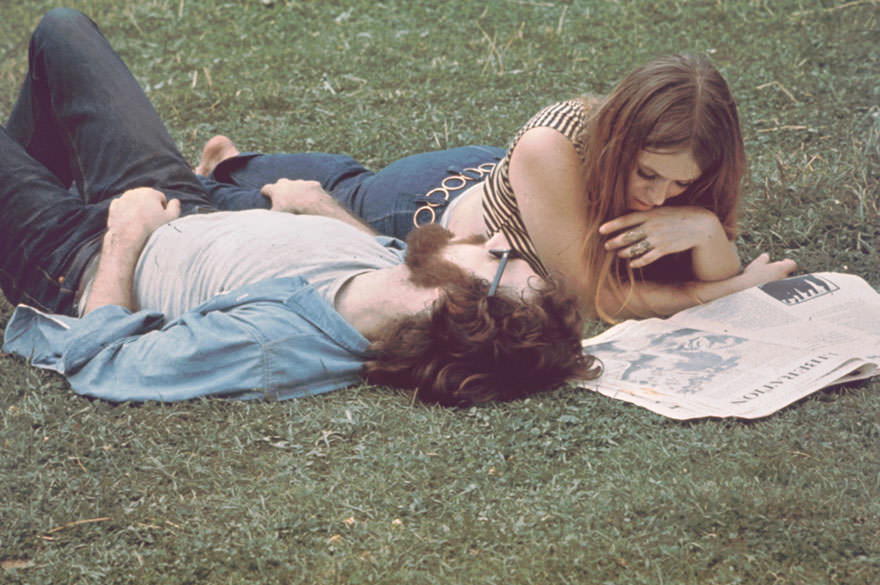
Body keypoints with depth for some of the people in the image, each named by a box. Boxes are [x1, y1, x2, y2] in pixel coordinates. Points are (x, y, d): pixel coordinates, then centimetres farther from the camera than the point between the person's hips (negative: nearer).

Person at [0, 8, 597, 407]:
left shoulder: (268, 341, -49)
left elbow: (94, 362, -36)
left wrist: (127, 234, -25)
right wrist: (318, 203, 0)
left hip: (85, 261, -6)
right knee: (63, 28, 20)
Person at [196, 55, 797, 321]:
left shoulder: (674, 153, -31)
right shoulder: (551, 146, -47)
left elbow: (721, 280, -27)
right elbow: (600, 296, -42)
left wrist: (704, 228, -49)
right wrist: (732, 288, -38)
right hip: (427, 209, -5)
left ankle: (234, 164, 59)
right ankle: (227, 170, 56)